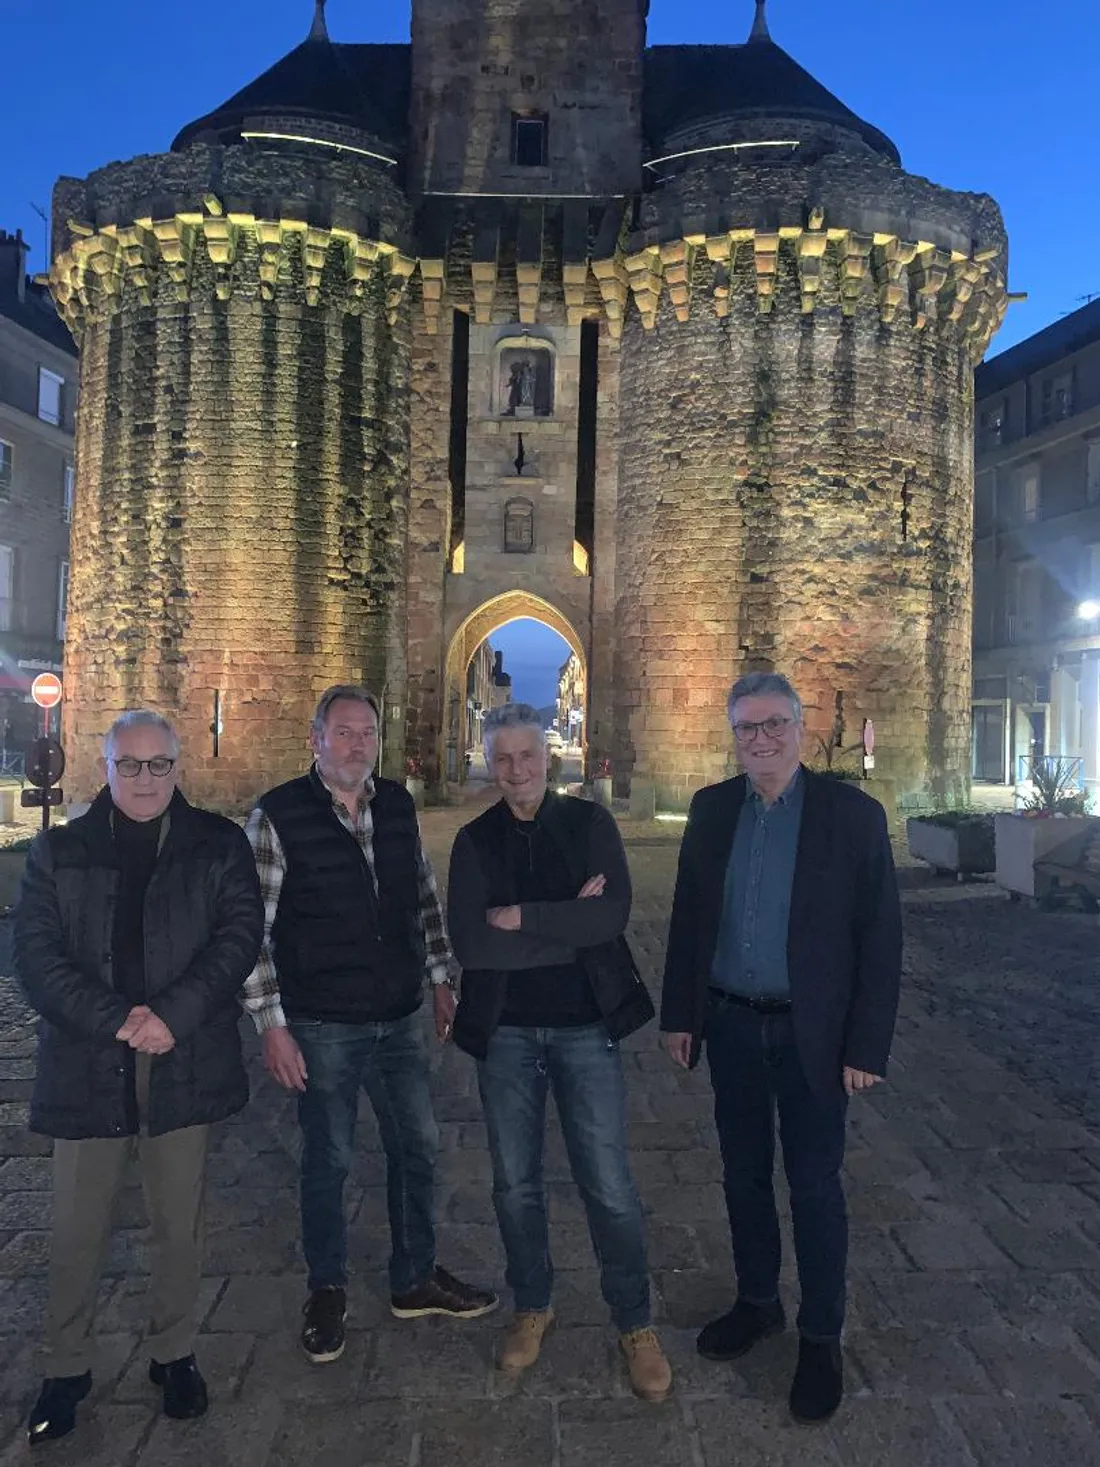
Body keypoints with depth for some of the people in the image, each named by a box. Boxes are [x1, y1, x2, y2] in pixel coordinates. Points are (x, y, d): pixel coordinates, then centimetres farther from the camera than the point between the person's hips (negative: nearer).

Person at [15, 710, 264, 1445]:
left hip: (184, 1068, 0)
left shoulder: (219, 844, 1)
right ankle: (68, 1368, 35)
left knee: (180, 1225, 14)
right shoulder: (59, 851, 3)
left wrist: (173, 1016, -18)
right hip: (87, 1069, 1)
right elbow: (36, 954, -4)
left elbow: (240, 936, -7)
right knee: (77, 1232, 13)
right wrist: (116, 1020, -17)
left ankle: (175, 1353, 35)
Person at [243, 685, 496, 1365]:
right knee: (329, 1159, 11)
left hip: (400, 1020, 5)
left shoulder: (399, 805, 2)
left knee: (418, 1146, 15)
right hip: (322, 1027, -4)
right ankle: (327, 1290, 35)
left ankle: (416, 1279, 37)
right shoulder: (276, 817, -13)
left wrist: (442, 979, 10)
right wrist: (272, 1025, -13)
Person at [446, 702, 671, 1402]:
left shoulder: (590, 822, -4)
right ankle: (533, 1307, 39)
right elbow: (470, 943, -14)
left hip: (585, 1027, -2)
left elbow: (613, 914, -18)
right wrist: (568, 928, -16)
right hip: (505, 1031, 2)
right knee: (516, 1184, 16)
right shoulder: (475, 840, 0)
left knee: (610, 1186, 5)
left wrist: (521, 917, -17)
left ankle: (636, 1324, 28)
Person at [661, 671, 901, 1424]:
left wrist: (866, 1047, -11)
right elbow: (688, 916, 6)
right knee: (745, 1173, 17)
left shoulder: (854, 813, -10)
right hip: (731, 1025, 4)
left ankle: (822, 1337, 29)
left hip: (811, 1034, -3)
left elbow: (880, 937, -9)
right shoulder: (711, 809, 0)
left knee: (814, 1186, 9)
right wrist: (680, 1014, 6)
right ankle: (758, 1301, 39)